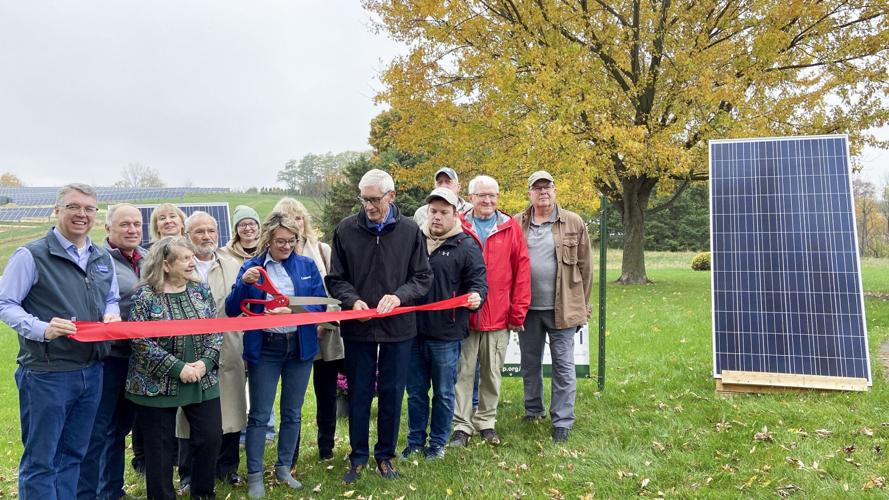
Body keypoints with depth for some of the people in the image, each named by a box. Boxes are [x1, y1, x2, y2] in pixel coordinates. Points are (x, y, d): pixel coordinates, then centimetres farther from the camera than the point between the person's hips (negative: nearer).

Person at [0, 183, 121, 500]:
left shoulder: (103, 259, 12)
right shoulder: (32, 255, -7)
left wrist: (112, 316, 0)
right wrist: (41, 329, -24)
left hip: (91, 371, 6)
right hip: (46, 374, -6)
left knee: (73, 455, 17)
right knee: (40, 459, 4)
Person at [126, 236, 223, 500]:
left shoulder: (201, 290, 3)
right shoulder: (145, 296, -10)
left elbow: (216, 330, 2)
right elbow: (141, 341, -16)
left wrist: (205, 362, -13)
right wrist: (178, 368, -19)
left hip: (203, 381, 4)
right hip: (158, 385, -4)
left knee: (211, 438, 8)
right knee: (160, 447, 8)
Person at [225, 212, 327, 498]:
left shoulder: (307, 265, 3)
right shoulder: (252, 266, -2)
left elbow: (320, 305, -1)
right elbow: (232, 310, -5)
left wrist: (291, 311, -18)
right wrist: (244, 282, -22)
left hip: (300, 346, 2)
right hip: (264, 348, -2)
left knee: (292, 413, 12)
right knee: (259, 415, 1)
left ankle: (284, 469, 28)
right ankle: (254, 475, 14)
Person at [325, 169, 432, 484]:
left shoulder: (410, 231, -4)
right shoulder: (346, 230, -3)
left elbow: (423, 277, 0)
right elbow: (335, 278, 2)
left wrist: (399, 296, -18)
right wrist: (352, 300, -16)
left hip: (398, 328, 0)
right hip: (357, 328, 0)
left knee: (392, 395, 12)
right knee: (359, 395, 11)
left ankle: (385, 455, 30)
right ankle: (358, 457, 29)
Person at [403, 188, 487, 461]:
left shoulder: (466, 247, -3)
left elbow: (478, 282, -5)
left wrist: (476, 296, -25)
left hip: (446, 334, -3)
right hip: (414, 329, 4)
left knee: (443, 393, 10)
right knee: (415, 391, 14)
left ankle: (438, 442, 26)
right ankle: (415, 440, 29)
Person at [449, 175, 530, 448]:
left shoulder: (510, 228, 3)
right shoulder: (458, 226, 1)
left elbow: (522, 270, 1)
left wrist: (518, 312, -2)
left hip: (499, 316, 1)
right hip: (463, 314, -1)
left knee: (492, 373, 12)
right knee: (463, 372, 5)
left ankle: (486, 422, 26)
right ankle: (462, 426, 15)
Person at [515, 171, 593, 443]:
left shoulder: (573, 223, 1)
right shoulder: (517, 224, 4)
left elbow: (585, 267, 2)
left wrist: (583, 306, 0)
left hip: (562, 308, -2)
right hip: (527, 307, 2)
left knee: (563, 365, 3)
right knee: (530, 362, 15)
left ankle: (562, 421, 13)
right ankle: (533, 410, 33)